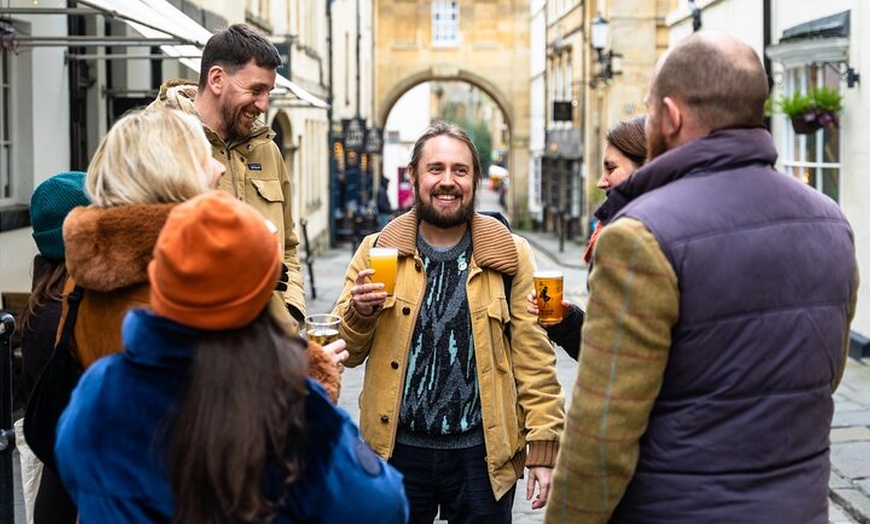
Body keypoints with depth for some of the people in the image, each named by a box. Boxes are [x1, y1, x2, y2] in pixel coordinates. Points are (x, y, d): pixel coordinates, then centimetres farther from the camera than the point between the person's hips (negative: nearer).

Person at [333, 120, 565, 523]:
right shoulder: (377, 251, 3)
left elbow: (534, 357, -1)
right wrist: (359, 314, -14)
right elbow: (346, 354, 6)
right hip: (396, 448, 1)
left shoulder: (510, 256, 0)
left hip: (482, 453, -1)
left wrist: (543, 446, -6)